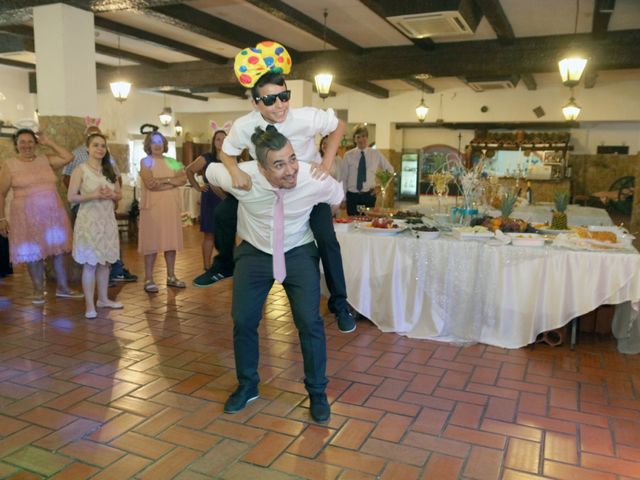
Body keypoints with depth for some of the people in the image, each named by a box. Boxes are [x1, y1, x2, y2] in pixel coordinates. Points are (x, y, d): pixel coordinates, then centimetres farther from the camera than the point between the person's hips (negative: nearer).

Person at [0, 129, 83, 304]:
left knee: (58, 250, 7)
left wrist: (49, 142, 2)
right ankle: (38, 290, 20)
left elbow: (69, 157, 1)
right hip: (27, 217, -3)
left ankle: (62, 287, 18)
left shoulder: (45, 160, 8)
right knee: (33, 254, 5)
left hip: (53, 214, 3)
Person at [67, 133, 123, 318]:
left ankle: (103, 299, 23)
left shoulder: (109, 170, 10)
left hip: (108, 220, 5)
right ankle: (89, 305, 4)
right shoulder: (80, 169, -6)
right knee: (90, 264, -3)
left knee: (105, 262, 11)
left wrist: (111, 195, -8)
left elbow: (119, 195, 13)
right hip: (89, 220, -5)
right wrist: (94, 195, -21)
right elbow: (71, 197, -10)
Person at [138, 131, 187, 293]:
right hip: (153, 206, -4)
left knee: (171, 240, 7)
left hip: (171, 206, 5)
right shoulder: (146, 161, 0)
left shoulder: (172, 162, 13)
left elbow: (183, 179, -1)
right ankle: (148, 279, 2)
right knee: (152, 241, -3)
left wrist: (163, 181, -11)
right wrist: (172, 181, -7)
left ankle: (171, 276, 17)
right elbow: (150, 183, -15)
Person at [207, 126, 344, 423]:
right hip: (254, 253, 1)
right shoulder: (240, 179, -27)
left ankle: (317, 393, 15)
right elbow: (211, 171, -2)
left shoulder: (315, 181, -25)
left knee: (310, 323, -7)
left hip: (299, 253, -1)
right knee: (243, 321, 3)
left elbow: (337, 197, 0)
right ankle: (247, 386, 28)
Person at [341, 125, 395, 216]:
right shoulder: (348, 155, 1)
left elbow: (390, 170, 15)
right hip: (352, 196, 0)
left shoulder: (376, 154, 3)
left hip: (369, 195, 0)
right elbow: (343, 178, 2)